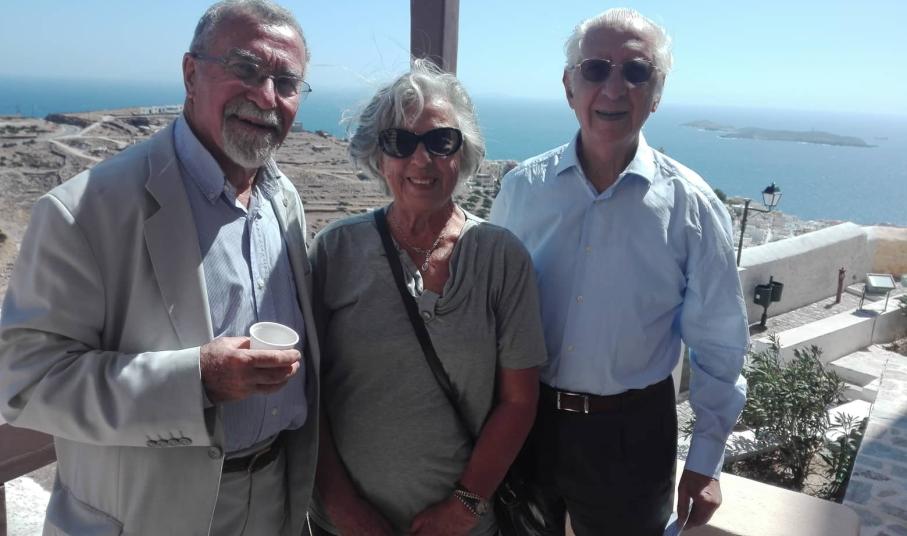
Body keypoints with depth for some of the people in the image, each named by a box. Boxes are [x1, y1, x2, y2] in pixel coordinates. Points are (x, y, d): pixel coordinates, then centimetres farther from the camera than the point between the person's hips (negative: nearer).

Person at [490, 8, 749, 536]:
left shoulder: (692, 206, -10)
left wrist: (706, 462, 1)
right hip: (522, 418, 2)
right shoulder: (522, 188, -6)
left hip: (631, 432, -1)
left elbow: (718, 348, -2)